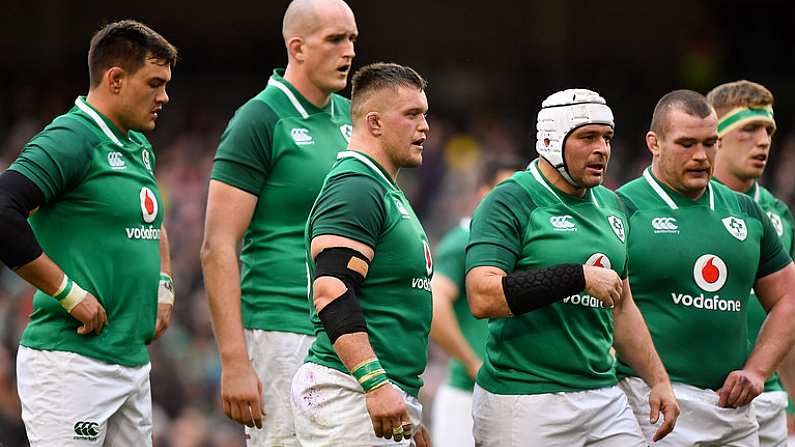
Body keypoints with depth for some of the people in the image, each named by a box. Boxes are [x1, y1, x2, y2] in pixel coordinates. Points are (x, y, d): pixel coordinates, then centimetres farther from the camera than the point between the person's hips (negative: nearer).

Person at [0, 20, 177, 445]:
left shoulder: (139, 150, 18)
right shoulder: (70, 139, -11)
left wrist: (163, 286, 21)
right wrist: (70, 294, -18)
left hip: (133, 360, 9)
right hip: (71, 362, -9)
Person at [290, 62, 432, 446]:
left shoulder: (388, 194, 23)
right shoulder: (355, 188, -10)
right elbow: (331, 293, -22)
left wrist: (410, 414, 28)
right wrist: (376, 384, -29)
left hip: (386, 398, 10)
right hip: (351, 392, -10)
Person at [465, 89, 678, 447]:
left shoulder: (610, 206, 15)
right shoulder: (510, 203, -9)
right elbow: (482, 298, -22)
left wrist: (659, 381, 17)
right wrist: (580, 278, -21)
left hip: (603, 401, 7)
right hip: (525, 403, -7)